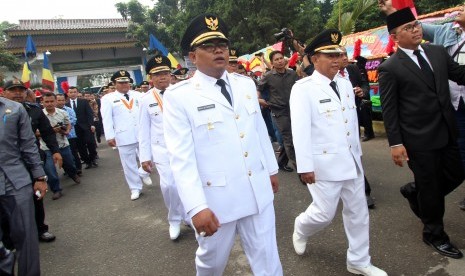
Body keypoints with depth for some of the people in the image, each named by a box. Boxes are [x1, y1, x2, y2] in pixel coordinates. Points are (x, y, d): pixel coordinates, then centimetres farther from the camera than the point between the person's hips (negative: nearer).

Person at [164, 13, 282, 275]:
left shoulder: (246, 84, 7)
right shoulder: (178, 96, -11)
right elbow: (182, 158, -16)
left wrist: (272, 169, 19)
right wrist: (196, 207, -22)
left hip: (259, 192, 4)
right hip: (216, 199, -3)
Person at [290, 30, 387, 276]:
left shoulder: (345, 84, 8)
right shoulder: (303, 88, -13)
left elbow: (353, 121, 14)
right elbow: (300, 129, -19)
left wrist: (358, 151, 17)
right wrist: (305, 166, -21)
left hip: (351, 160, 7)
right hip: (324, 163, -7)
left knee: (358, 211, 13)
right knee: (324, 213, 2)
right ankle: (301, 229, 37)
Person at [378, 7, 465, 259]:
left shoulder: (438, 52, 6)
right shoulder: (389, 68, -11)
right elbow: (389, 110, -12)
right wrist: (395, 143, -14)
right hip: (419, 139, -6)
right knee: (430, 187, 9)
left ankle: (414, 192, 42)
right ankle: (434, 234, 32)